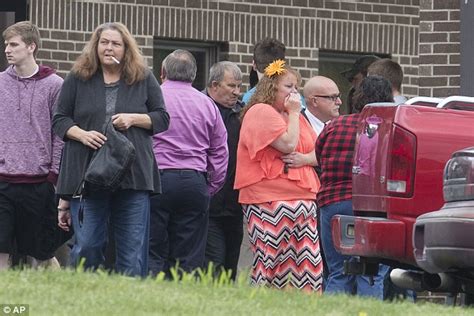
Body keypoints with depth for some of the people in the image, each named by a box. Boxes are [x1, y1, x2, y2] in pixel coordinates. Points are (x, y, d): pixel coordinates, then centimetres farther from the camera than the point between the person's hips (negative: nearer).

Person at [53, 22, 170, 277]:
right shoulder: (77, 79, 8)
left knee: (132, 251, 0)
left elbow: (162, 119, 11)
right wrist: (81, 134, -11)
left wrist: (134, 119, -7)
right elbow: (59, 120, 9)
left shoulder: (144, 79, 9)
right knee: (86, 247, -2)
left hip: (133, 177, 0)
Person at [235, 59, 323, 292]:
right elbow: (288, 144, -16)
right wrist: (293, 113, -4)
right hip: (269, 201, -8)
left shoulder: (297, 117, 22)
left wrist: (305, 159, -3)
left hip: (303, 199, 8)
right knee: (272, 264, -12)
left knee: (308, 264, 1)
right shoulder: (261, 112, -5)